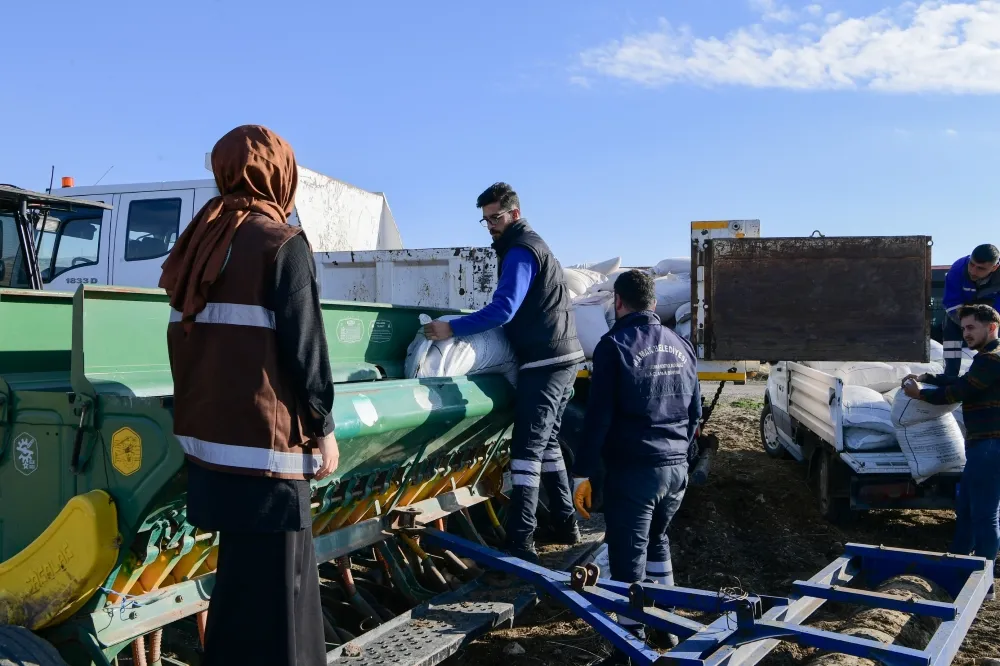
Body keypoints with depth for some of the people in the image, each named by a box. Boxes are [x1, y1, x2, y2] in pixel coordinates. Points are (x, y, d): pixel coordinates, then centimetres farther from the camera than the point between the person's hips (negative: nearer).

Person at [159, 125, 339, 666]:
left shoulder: (200, 244, 13)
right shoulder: (282, 243, -9)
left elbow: (184, 338, 15)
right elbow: (305, 344, -12)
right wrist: (323, 426, -4)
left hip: (208, 430, 8)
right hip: (263, 438, -8)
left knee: (243, 571, 18)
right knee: (269, 579, 1)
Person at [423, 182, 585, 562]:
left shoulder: (520, 251, -11)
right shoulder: (529, 244, 21)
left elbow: (503, 309, -23)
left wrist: (452, 328, -24)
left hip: (545, 362, -11)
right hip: (562, 358, 11)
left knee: (527, 448, -11)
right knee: (547, 443, 17)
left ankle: (519, 542, -12)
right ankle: (565, 525, 23)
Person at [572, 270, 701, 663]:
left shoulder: (614, 345, -9)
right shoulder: (681, 346, 10)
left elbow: (598, 416, -14)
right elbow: (695, 413, 16)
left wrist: (582, 473, -10)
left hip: (632, 470, -7)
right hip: (677, 467, 7)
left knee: (628, 559, 0)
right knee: (656, 541, 26)